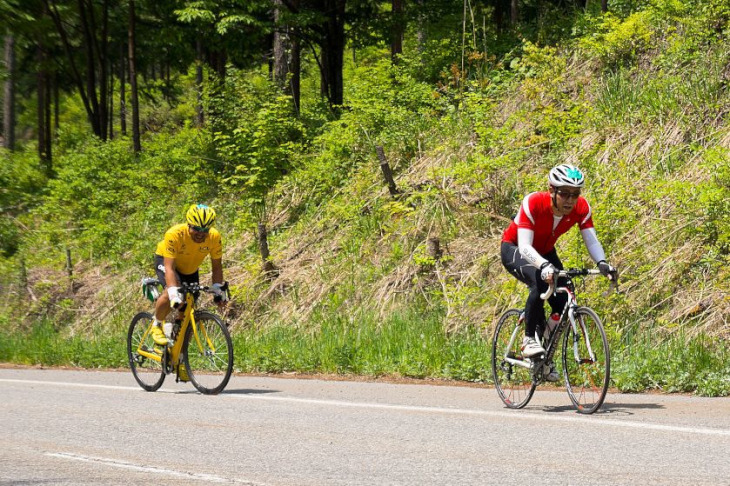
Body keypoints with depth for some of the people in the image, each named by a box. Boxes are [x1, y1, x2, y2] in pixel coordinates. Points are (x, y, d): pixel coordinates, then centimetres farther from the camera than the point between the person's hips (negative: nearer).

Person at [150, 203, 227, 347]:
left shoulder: (214, 237, -26)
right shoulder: (174, 234, -38)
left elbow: (217, 266, -15)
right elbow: (169, 267, -40)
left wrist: (218, 289, -25)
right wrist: (174, 292, -50)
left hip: (190, 269, 4)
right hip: (165, 260, -4)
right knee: (170, 294, -33)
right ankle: (156, 325, -7)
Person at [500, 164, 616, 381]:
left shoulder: (581, 207, -23)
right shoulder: (533, 203, -36)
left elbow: (591, 241, -25)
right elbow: (525, 246, -42)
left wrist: (602, 263, -47)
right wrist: (544, 266, -61)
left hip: (545, 252, 5)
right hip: (515, 250, -5)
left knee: (563, 302, -13)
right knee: (540, 281, -36)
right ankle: (529, 339, -20)